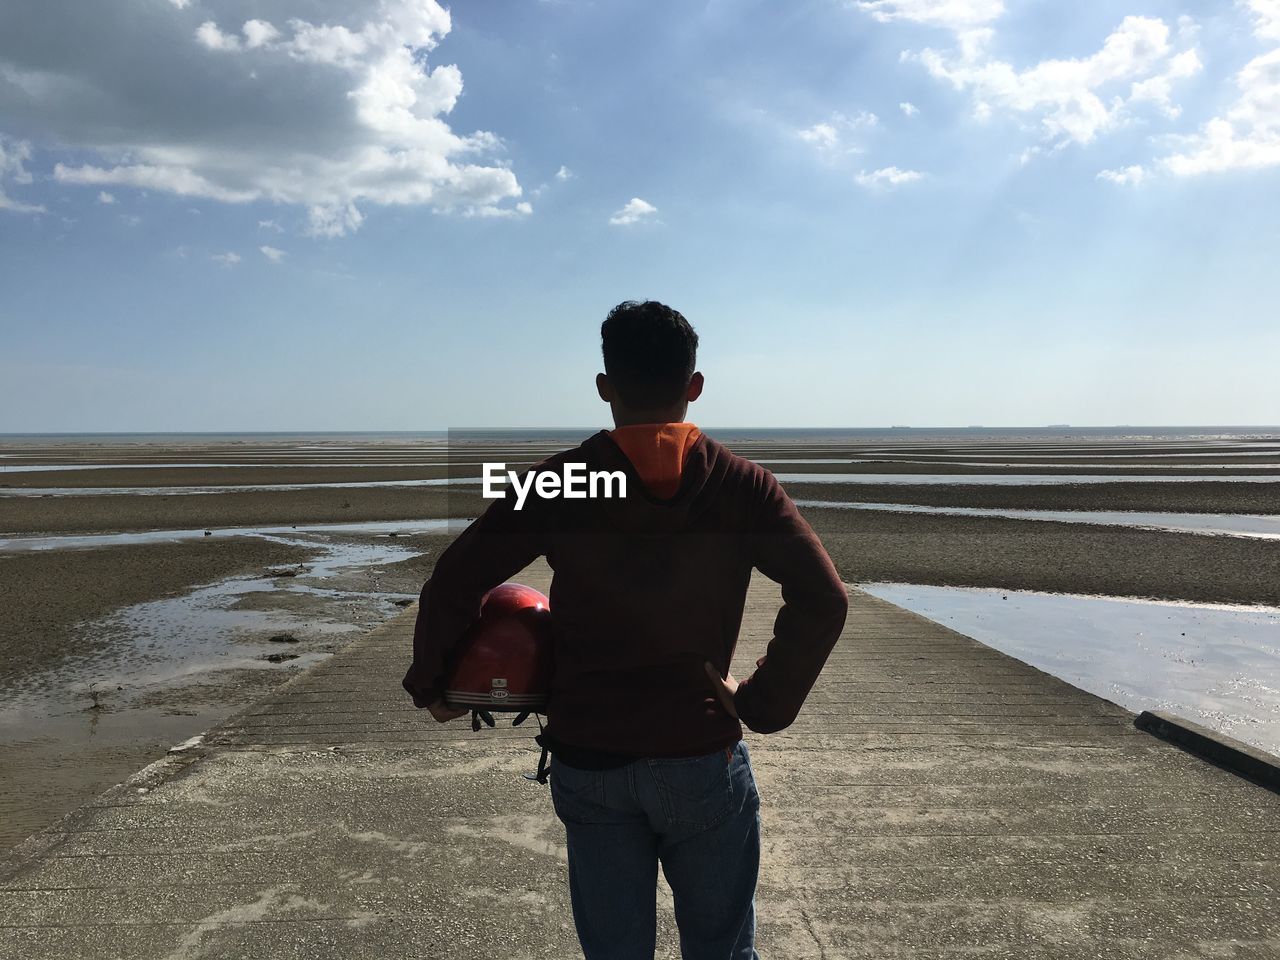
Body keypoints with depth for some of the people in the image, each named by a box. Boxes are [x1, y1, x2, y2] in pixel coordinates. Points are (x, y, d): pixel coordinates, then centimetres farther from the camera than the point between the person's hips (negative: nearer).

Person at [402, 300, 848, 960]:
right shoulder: (740, 484, -6)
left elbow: (453, 581, -8)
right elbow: (823, 600, -14)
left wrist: (430, 684, 7)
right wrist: (764, 705, -4)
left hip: (586, 761, 1)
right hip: (703, 756, 0)